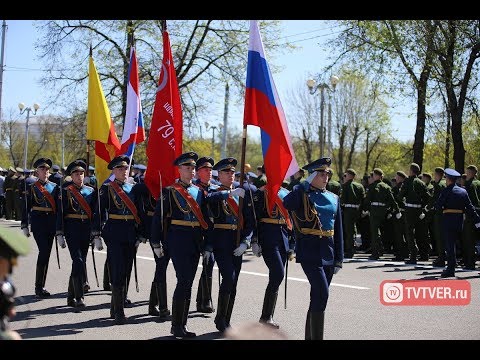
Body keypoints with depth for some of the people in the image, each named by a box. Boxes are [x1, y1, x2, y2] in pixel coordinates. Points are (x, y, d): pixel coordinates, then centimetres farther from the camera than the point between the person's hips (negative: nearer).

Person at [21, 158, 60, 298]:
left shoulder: (55, 187, 11)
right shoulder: (32, 188, 2)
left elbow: (58, 206, 13)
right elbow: (26, 208, 2)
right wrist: (25, 226, -3)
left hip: (51, 222, 4)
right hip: (38, 222, -4)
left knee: (46, 253, 7)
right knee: (44, 251, -14)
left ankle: (40, 287, 16)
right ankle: (39, 286, -7)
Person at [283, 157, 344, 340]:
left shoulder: (334, 198, 13)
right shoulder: (302, 193, -3)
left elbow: (338, 231, 14)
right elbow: (286, 204, -28)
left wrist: (338, 259, 10)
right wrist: (305, 185, -20)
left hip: (328, 254, 6)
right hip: (310, 252, -6)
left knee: (318, 297, 12)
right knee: (321, 294, -16)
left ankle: (309, 335, 24)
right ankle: (316, 336, -10)